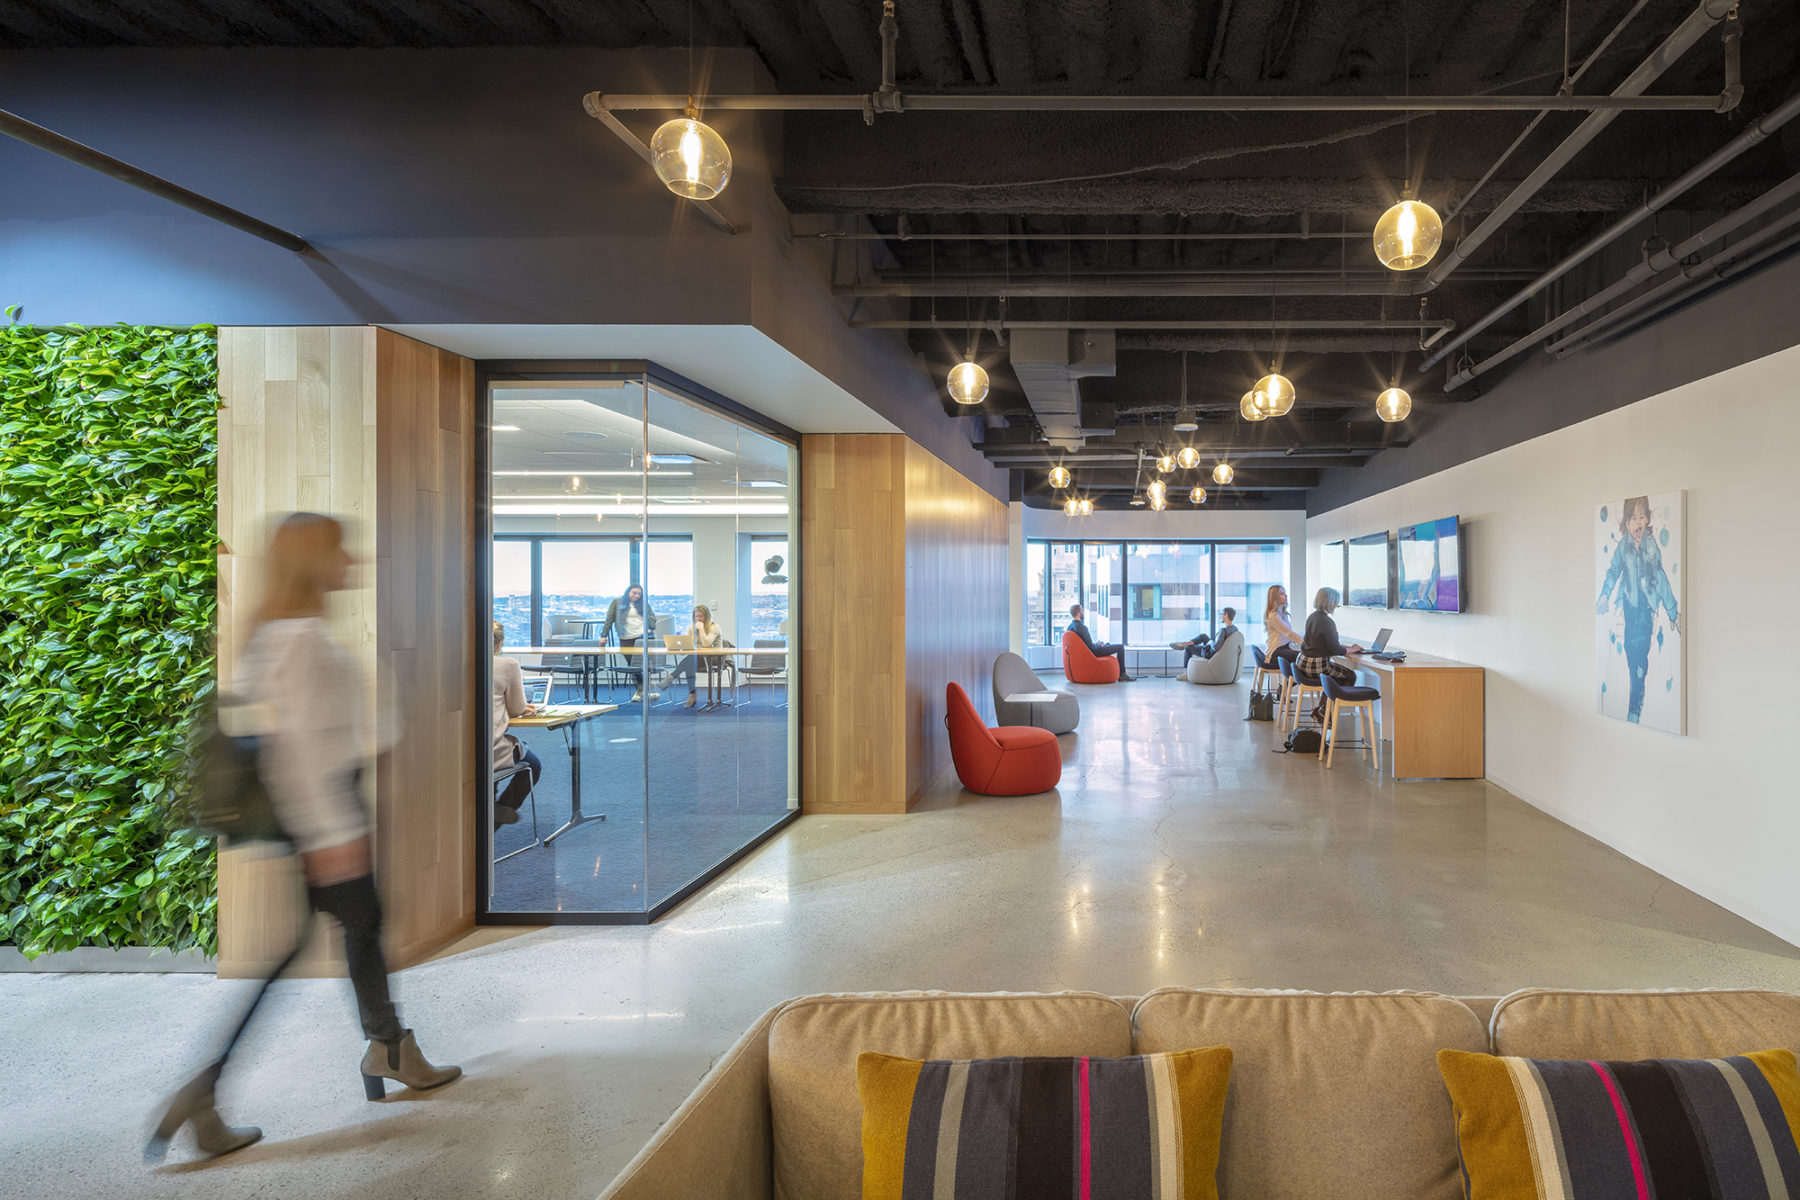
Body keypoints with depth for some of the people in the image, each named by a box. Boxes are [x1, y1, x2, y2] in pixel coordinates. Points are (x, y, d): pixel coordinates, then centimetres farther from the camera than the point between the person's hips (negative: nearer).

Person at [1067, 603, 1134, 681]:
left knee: (1108, 644, 33)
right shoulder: (1081, 627, -29)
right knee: (1120, 647, -3)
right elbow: (1090, 646, -27)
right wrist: (1098, 645, -7)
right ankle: (1122, 675, 4)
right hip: (1093, 651, -10)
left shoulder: (1070, 626, 0)